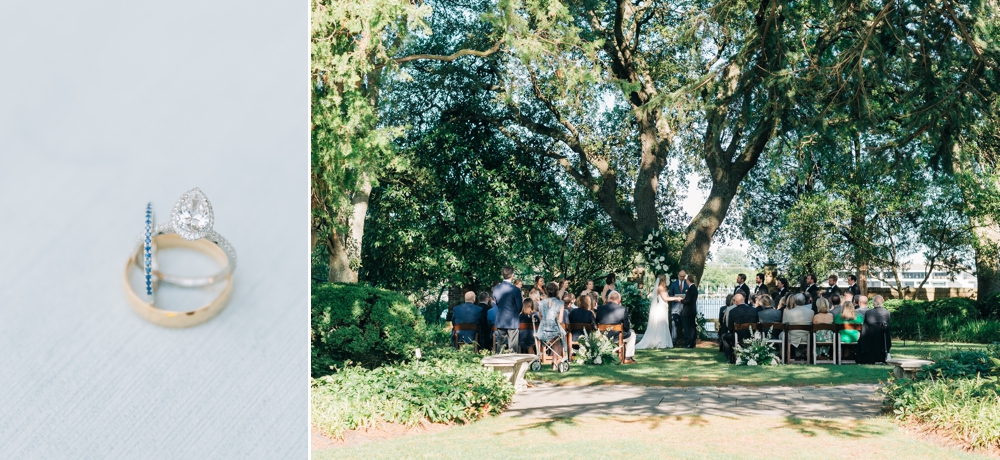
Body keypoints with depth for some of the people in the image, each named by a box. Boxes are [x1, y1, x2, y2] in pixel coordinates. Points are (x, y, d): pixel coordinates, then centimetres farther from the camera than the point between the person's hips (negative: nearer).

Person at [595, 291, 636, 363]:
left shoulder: (599, 308, -5)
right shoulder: (622, 309, -13)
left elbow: (597, 323, 6)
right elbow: (627, 327, -8)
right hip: (616, 337, -5)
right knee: (632, 334, 28)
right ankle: (627, 358, 26)